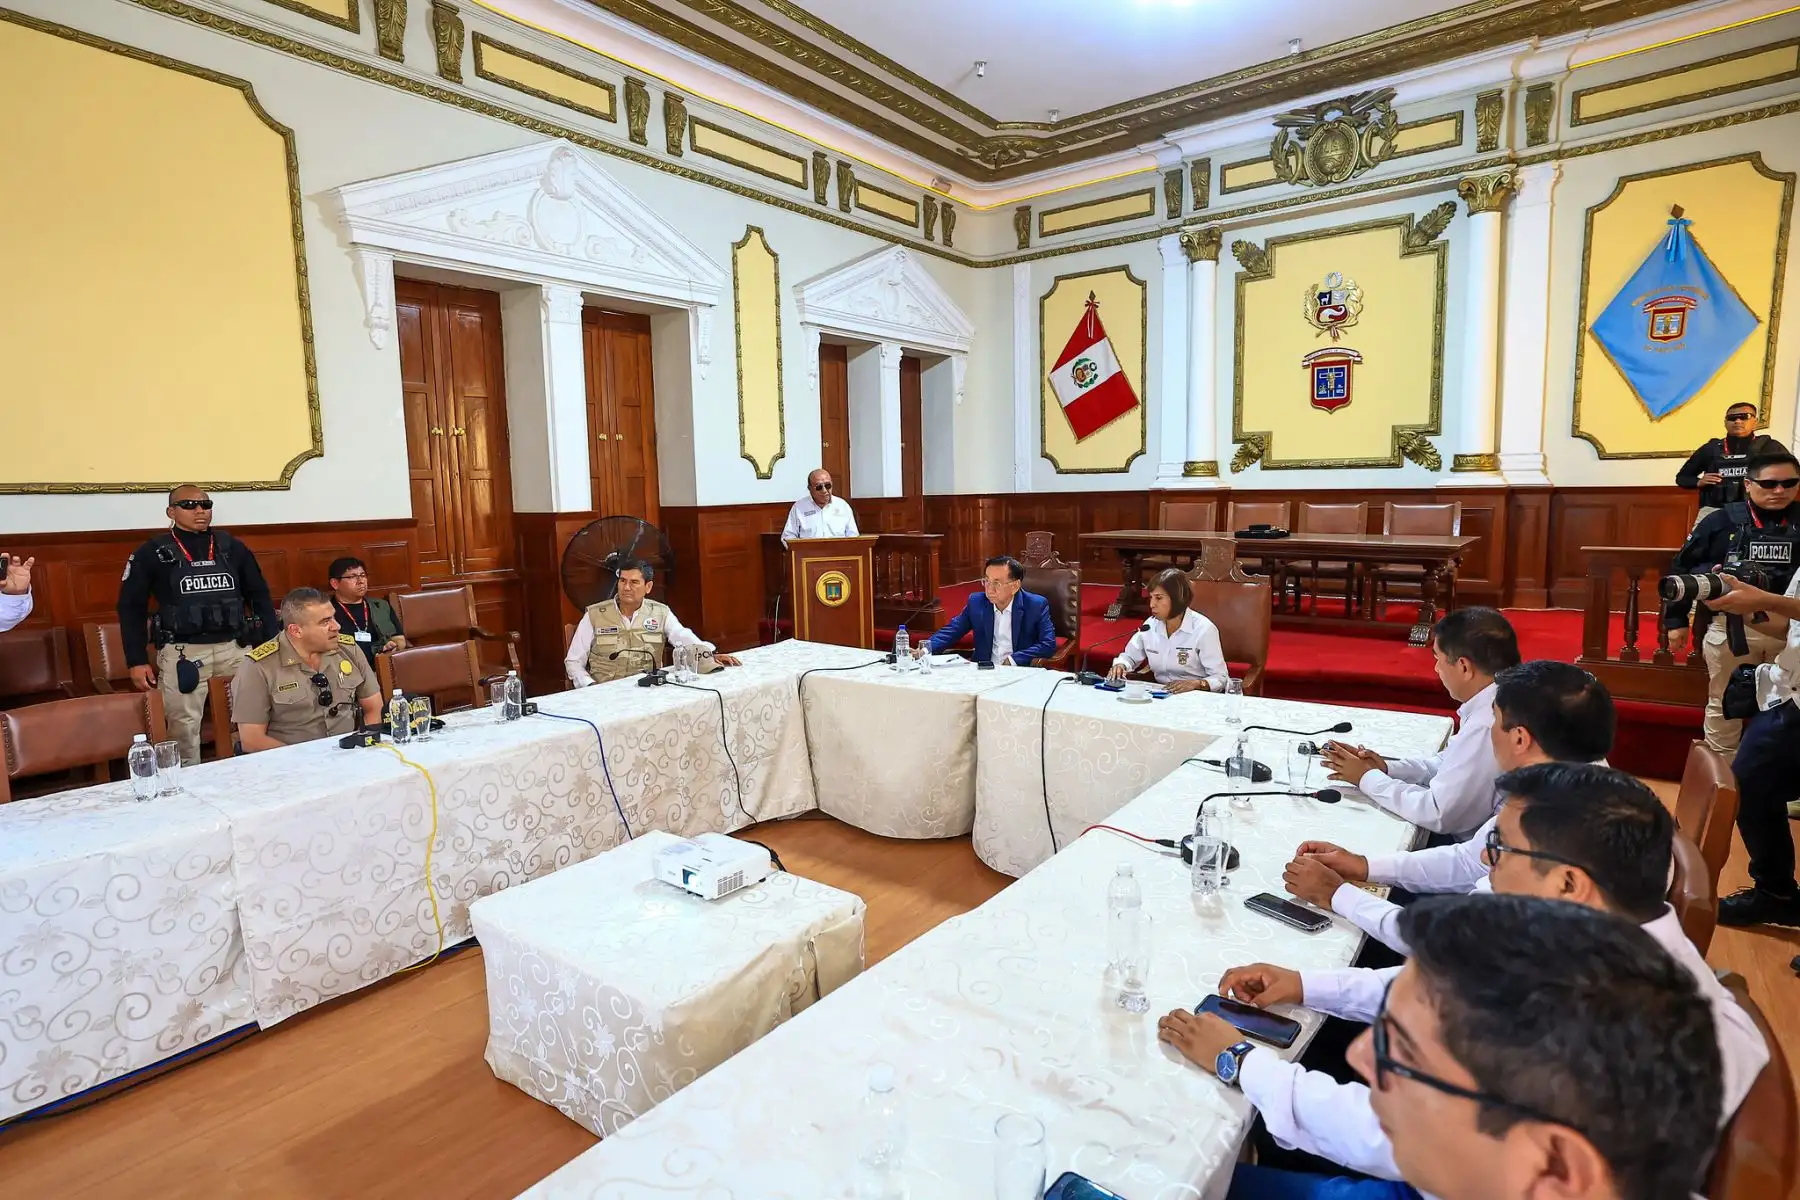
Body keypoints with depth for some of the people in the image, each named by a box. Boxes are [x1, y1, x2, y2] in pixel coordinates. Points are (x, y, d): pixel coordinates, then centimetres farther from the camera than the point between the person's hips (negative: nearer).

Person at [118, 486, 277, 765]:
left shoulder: (233, 547, 7)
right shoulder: (152, 553, 1)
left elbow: (260, 596, 11)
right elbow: (131, 607, 3)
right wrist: (137, 661, -2)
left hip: (236, 647, 2)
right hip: (182, 652, -2)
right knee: (184, 726, 4)